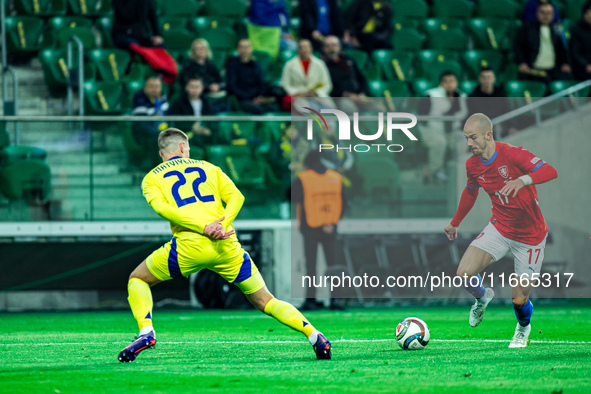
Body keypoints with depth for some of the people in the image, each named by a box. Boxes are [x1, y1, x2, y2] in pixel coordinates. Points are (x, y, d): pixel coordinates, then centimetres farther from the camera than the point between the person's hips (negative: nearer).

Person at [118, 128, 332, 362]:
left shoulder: (151, 178, 17)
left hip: (188, 246, -2)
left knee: (137, 279, 20)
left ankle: (146, 332, -2)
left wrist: (204, 227, -13)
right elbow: (236, 196, 7)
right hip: (226, 246, 2)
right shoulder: (208, 168, 25)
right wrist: (223, 225, -8)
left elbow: (161, 207, -5)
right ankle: (313, 334, -5)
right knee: (264, 301, 12)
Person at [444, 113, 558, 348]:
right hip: (500, 228, 4)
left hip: (530, 236, -4)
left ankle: (523, 327, 35)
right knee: (464, 273, -17)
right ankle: (482, 297, 19)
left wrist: (522, 180, -52)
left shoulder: (512, 154, -23)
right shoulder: (472, 165, -3)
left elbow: (550, 172, -34)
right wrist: (455, 223, 27)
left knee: (519, 299, -2)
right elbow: (470, 192, 19)